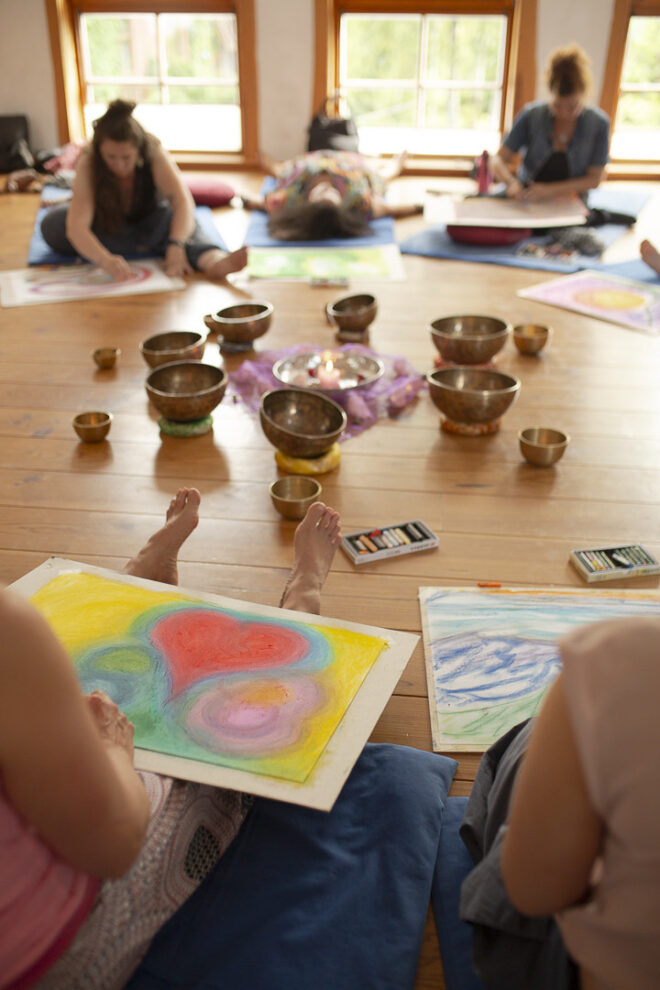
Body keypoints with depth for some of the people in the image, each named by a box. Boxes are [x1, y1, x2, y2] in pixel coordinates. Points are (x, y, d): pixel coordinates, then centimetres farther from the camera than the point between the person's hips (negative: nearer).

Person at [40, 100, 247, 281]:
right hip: (107, 226, 1)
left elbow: (183, 201, -39)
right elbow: (76, 226, -40)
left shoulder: (154, 153, -26)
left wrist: (176, 247, -57)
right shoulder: (88, 164, -29)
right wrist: (105, 260, -60)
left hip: (148, 222, -1)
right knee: (53, 223, -28)